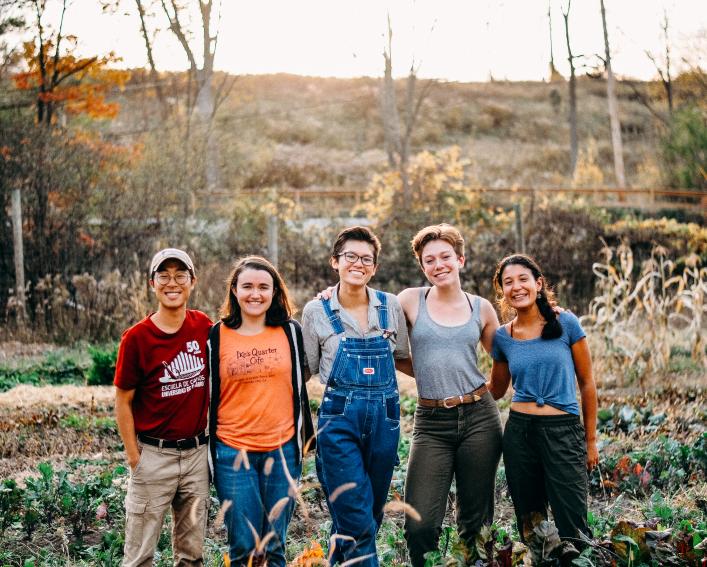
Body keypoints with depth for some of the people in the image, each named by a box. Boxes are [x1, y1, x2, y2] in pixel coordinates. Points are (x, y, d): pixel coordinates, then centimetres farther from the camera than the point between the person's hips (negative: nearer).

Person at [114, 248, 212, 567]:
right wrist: (134, 456, -7)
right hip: (154, 454, -4)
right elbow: (123, 401, -5)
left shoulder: (204, 327, 0)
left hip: (197, 452, 4)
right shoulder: (137, 337, -11)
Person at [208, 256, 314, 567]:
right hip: (232, 452, -1)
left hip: (283, 449, 1)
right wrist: (208, 454, 6)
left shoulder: (289, 331, 3)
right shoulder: (217, 336, -1)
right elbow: (208, 395, 5)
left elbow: (299, 387, 11)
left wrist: (305, 436, 10)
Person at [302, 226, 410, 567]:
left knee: (373, 512, 15)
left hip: (384, 418, 3)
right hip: (339, 420, -3)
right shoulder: (317, 312, -2)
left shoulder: (391, 307, 4)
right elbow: (306, 369, 6)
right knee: (358, 519, -9)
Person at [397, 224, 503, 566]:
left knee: (475, 520, 8)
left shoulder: (481, 308, 7)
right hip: (431, 423, -1)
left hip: (479, 418, 2)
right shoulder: (410, 301, 1)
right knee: (420, 526, -9)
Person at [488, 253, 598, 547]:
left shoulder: (566, 324, -4)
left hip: (564, 432, -3)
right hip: (519, 432, 3)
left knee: (572, 529, -4)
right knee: (529, 524, 11)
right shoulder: (503, 337, 4)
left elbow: (586, 383, 2)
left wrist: (591, 440, 3)